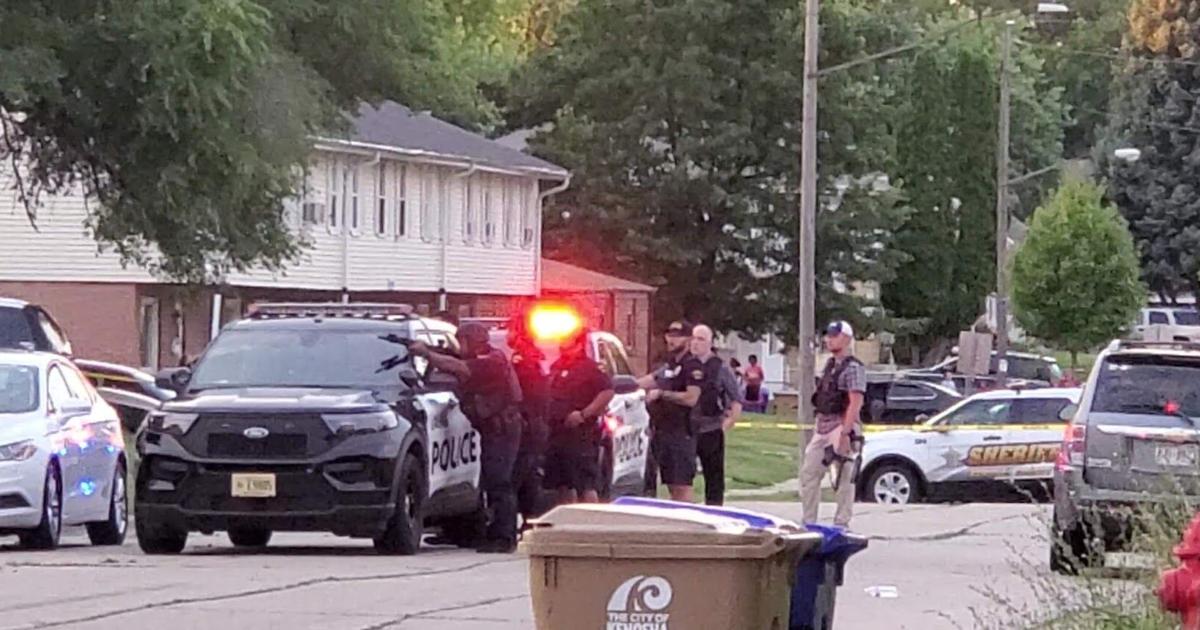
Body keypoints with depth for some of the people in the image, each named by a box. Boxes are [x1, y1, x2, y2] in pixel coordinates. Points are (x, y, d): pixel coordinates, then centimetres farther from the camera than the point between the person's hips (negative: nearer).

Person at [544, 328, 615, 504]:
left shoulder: (588, 367, -10)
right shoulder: (557, 367, 15)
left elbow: (608, 392, -19)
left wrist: (584, 414, -21)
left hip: (581, 435, -9)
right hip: (558, 435, 9)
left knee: (587, 486, -10)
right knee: (564, 486, 14)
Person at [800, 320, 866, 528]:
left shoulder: (853, 368, -11)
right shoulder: (830, 366, 15)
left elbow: (855, 403, -18)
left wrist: (845, 433, -23)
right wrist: (818, 427, 15)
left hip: (841, 426, -9)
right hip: (822, 426, 9)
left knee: (843, 478, -3)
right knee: (808, 472, 8)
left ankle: (842, 523, 2)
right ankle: (808, 522, 14)